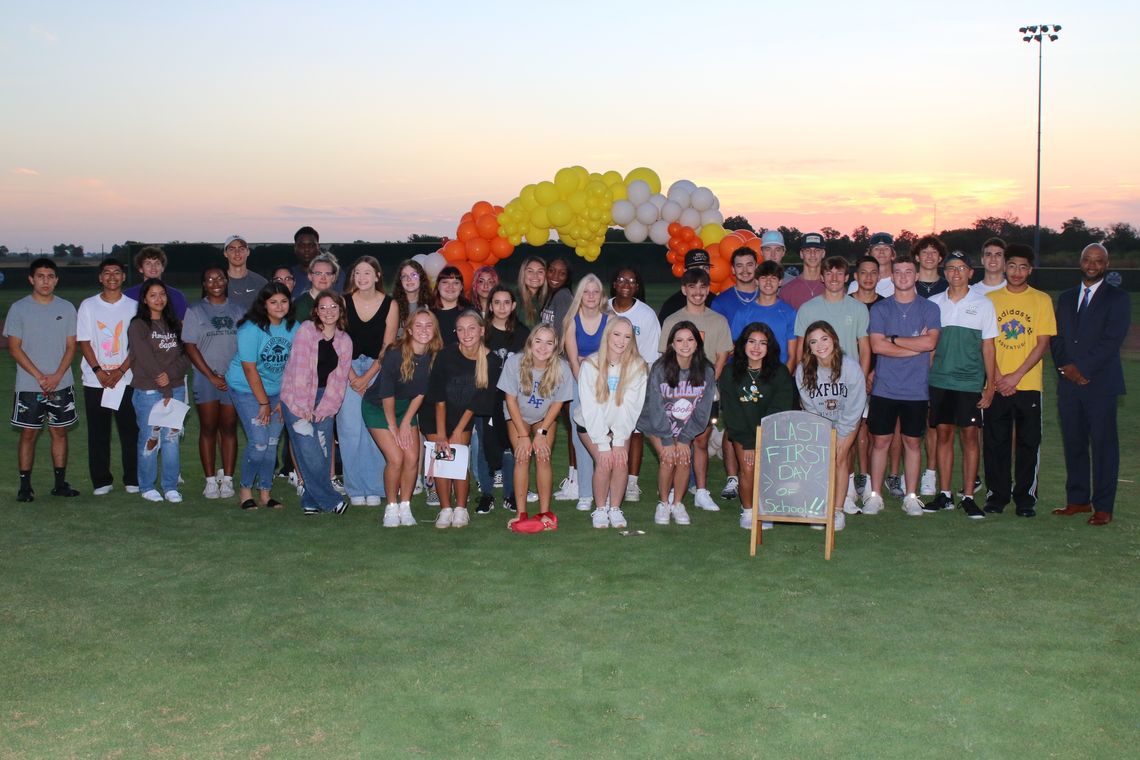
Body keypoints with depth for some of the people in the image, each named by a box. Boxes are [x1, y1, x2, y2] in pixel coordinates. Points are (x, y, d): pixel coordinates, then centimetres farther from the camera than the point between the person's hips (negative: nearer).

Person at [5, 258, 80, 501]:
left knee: (60, 432, 7)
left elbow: (71, 346, 4)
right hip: (28, 386, -2)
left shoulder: (66, 308, 5)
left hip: (61, 384, 2)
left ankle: (60, 483, 15)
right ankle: (25, 486, 8)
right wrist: (39, 376, -12)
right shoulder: (19, 308, -2)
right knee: (28, 433, 2)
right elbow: (14, 347, -4)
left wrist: (57, 376, -10)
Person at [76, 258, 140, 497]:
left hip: (126, 380, 0)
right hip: (95, 381, 1)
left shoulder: (133, 306, 4)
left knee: (130, 431, -1)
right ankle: (101, 481, 11)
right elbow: (84, 342, 2)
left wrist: (120, 371, -10)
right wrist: (99, 371, -10)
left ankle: (132, 479, 9)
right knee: (98, 433, 3)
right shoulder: (88, 306, 6)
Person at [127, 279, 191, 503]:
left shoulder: (175, 324, 13)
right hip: (148, 391, -4)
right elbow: (146, 360, -10)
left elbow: (185, 356, 6)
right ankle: (148, 487, 12)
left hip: (176, 389, 4)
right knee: (150, 439, 0)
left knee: (172, 438, 4)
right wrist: (165, 391, -12)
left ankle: (170, 486, 11)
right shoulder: (138, 326, -2)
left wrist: (171, 374, -14)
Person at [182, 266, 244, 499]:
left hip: (234, 379, 1)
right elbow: (190, 347, -1)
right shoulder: (195, 311, 4)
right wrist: (212, 376, -8)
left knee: (229, 428, 3)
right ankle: (210, 480, 5)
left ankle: (227, 479, 7)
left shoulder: (238, 311, 9)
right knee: (208, 429, 1)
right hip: (206, 379, -1)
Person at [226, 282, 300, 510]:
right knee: (259, 442, -11)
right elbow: (250, 369, -17)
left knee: (272, 443, 3)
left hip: (277, 390, 4)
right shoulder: (251, 329, -18)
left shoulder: (294, 328, -6)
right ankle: (245, 490, 9)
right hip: (246, 389, -4)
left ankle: (265, 494, 15)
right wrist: (264, 403, -14)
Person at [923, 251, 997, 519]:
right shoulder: (933, 303, 7)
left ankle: (968, 497, 4)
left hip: (970, 382, -2)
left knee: (971, 436, -1)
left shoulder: (983, 304, 3)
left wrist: (990, 384, 0)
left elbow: (988, 346, 4)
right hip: (939, 380, 2)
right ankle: (944, 495, 13)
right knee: (943, 435, 5)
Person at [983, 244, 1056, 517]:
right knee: (995, 443, 4)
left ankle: (1025, 499, 12)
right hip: (996, 385, 1)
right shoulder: (990, 299, 6)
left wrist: (1016, 375, -11)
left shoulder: (1041, 300, 3)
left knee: (1028, 443, 3)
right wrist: (997, 377, -8)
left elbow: (1043, 344, -2)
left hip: (1028, 384, -1)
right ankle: (997, 495, 15)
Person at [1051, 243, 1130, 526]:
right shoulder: (1066, 298, 17)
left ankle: (1103, 507, 2)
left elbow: (1112, 340, -9)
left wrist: (1080, 368, -13)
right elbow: (1057, 338, 12)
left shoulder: (1118, 298, 1)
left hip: (1100, 383, -5)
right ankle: (1078, 500, 17)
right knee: (1073, 443, 8)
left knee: (1103, 444, -2)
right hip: (1068, 383, 5)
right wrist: (1064, 367, -6)